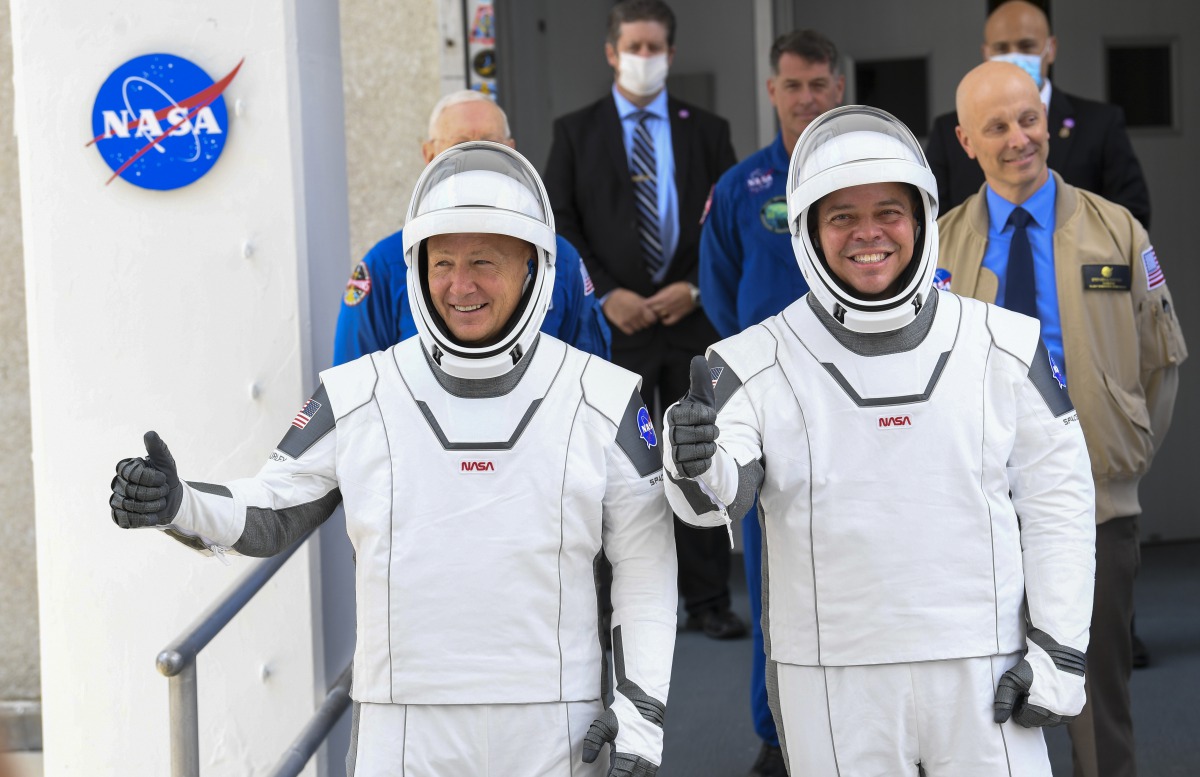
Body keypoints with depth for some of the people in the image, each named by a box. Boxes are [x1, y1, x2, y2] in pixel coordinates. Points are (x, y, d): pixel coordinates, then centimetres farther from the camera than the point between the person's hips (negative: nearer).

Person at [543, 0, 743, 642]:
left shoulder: (706, 130, 10)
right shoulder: (575, 131, 6)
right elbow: (561, 224, 1)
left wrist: (695, 287, -7)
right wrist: (606, 295, -10)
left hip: (693, 318, 1)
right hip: (616, 321, -1)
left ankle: (707, 600, 11)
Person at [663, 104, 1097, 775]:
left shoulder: (1005, 347, 3)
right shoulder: (758, 363, -1)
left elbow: (1057, 498, 5)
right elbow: (722, 492, -15)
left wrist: (1059, 651, 0)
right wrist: (697, 467, -38)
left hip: (986, 676, 1)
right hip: (831, 688, 0)